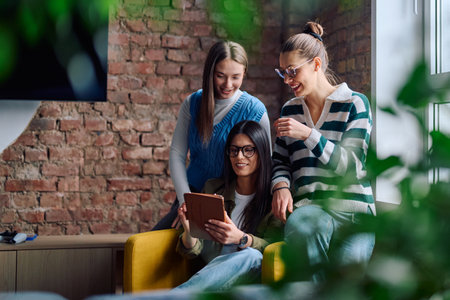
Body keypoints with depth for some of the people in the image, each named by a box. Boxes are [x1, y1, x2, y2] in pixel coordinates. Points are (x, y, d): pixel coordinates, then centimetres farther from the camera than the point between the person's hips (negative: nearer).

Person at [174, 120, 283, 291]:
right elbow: (192, 251, 11)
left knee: (251, 257, -38)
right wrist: (189, 231, -13)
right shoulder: (213, 188, 15)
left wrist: (241, 238, -26)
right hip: (211, 273, 2)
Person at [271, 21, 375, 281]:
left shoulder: (355, 103, 4)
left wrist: (308, 135, -16)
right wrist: (281, 185, -4)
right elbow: (281, 161, 20)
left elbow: (350, 165, -6)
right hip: (307, 206, 3)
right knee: (298, 224, -37)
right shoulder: (290, 110, 18)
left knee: (350, 260, -35)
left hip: (351, 205, -2)